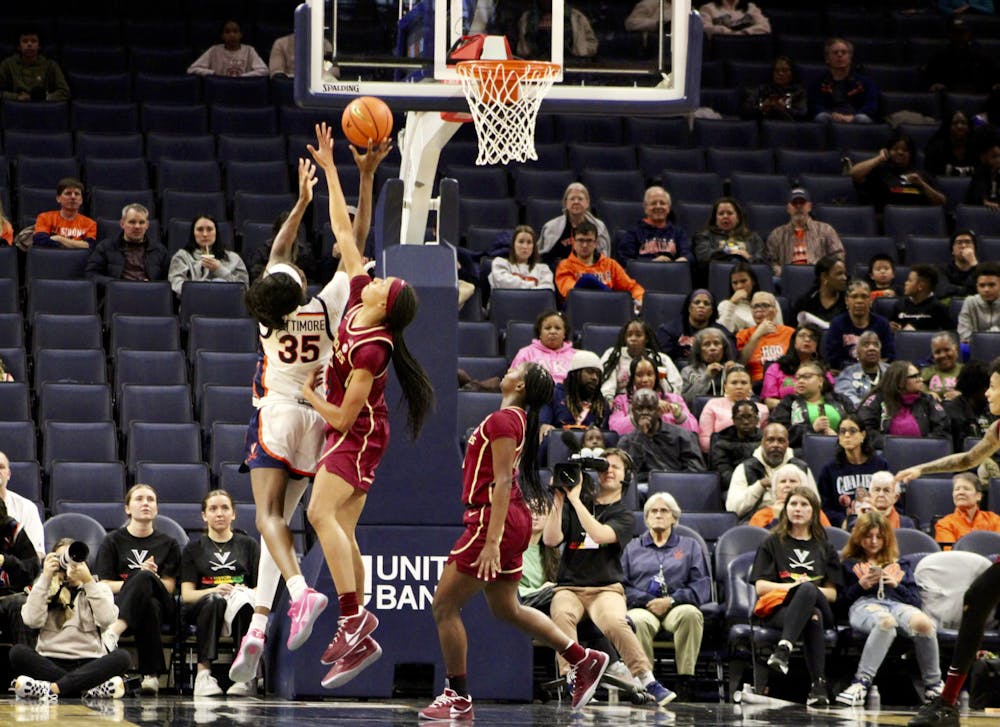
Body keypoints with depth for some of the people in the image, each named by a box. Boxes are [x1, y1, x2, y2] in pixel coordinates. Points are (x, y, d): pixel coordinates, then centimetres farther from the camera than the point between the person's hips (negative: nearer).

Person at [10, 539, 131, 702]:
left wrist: (88, 581, -6)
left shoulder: (99, 588, 16)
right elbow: (33, 620, -4)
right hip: (51, 662, 0)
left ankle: (52, 688, -40)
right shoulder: (45, 589, 17)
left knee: (122, 657, -30)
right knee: (18, 652, -29)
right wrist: (45, 578, -2)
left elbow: (106, 620, -5)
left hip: (89, 662, 0)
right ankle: (90, 688, -36)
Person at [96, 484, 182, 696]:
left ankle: (114, 631, -55)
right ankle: (152, 673, -49)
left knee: (145, 577, -37)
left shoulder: (168, 544, 20)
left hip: (161, 604, 1)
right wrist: (134, 582, -13)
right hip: (118, 604, -1)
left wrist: (151, 578, -14)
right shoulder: (113, 541, 16)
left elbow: (168, 587, 8)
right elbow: (103, 585, 4)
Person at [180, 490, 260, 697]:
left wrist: (244, 592, -12)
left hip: (242, 602, 0)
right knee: (214, 600, -38)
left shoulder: (248, 545, 22)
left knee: (243, 602, -37)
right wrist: (214, 591, -14)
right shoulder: (194, 548, 20)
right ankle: (203, 673, -47)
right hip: (203, 609, 0)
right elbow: (187, 594, 8)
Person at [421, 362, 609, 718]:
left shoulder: (504, 419, -14)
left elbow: (502, 482, -21)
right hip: (512, 521, 10)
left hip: (494, 519, -10)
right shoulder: (519, 419, 15)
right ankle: (584, 659, 19)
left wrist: (492, 541, -25)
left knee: (445, 605, -3)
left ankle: (458, 698, 1)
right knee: (507, 609, 18)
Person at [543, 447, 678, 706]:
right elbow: (551, 540, 3)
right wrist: (558, 503, -7)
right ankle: (573, 682, -43)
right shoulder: (574, 505, 16)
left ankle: (649, 683, -34)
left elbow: (600, 535, -14)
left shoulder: (623, 516, 8)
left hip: (606, 587, -1)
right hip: (569, 587, 1)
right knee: (563, 615, -35)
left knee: (615, 622, -35)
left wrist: (575, 500, -13)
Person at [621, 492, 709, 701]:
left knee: (690, 614, -38)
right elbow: (622, 585, 11)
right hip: (643, 608, 0)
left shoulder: (690, 546, 24)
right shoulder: (632, 548, 26)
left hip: (677, 607, 0)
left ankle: (685, 682, -37)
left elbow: (703, 585, 9)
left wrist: (671, 601, -7)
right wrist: (646, 601, -8)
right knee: (637, 621, -39)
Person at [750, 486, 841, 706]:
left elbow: (832, 593, 14)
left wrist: (806, 588, -7)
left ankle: (784, 649, -53)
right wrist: (792, 586, -11)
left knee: (808, 589, -39)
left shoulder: (824, 549, 25)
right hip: (777, 607, -2)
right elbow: (760, 586, 7)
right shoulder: (772, 544, 20)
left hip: (818, 605, 2)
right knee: (813, 618, -39)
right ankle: (818, 684, -50)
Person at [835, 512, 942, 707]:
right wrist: (861, 586, -1)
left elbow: (915, 599, 22)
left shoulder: (900, 566, 34)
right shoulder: (850, 565, 29)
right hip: (864, 604, -2)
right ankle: (862, 681, -49)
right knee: (886, 621, -45)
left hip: (898, 603, 2)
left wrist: (896, 584, 5)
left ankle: (933, 684, -27)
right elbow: (843, 600, 16)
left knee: (922, 622, -39)